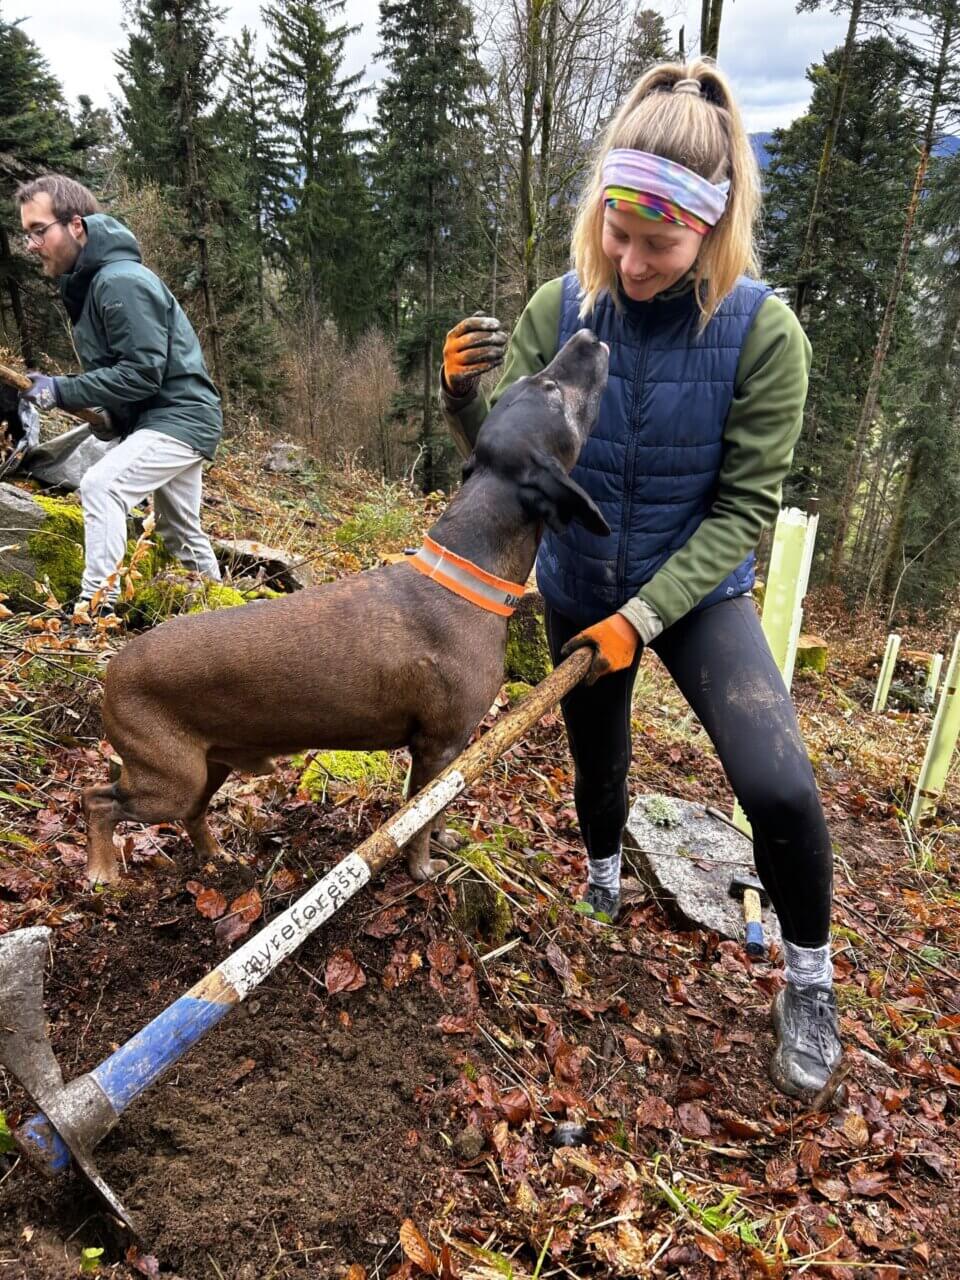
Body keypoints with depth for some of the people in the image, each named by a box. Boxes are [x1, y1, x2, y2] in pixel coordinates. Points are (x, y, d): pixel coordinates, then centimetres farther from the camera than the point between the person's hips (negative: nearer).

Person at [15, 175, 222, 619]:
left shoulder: (122, 282, -19)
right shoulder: (85, 282, 11)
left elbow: (143, 373, -24)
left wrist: (62, 391, -21)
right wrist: (62, 389, 7)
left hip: (180, 417, -10)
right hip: (159, 418, 10)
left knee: (100, 485, -26)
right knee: (181, 535, 18)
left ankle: (96, 607, -24)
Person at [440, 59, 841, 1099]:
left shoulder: (762, 332, -18)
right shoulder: (559, 309, -13)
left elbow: (743, 507, -16)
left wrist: (645, 616, -23)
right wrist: (465, 398, -26)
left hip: (696, 589, -2)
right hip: (577, 588, 3)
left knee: (778, 785, -17)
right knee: (598, 766, 20)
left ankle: (808, 982, 14)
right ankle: (602, 887, 55)